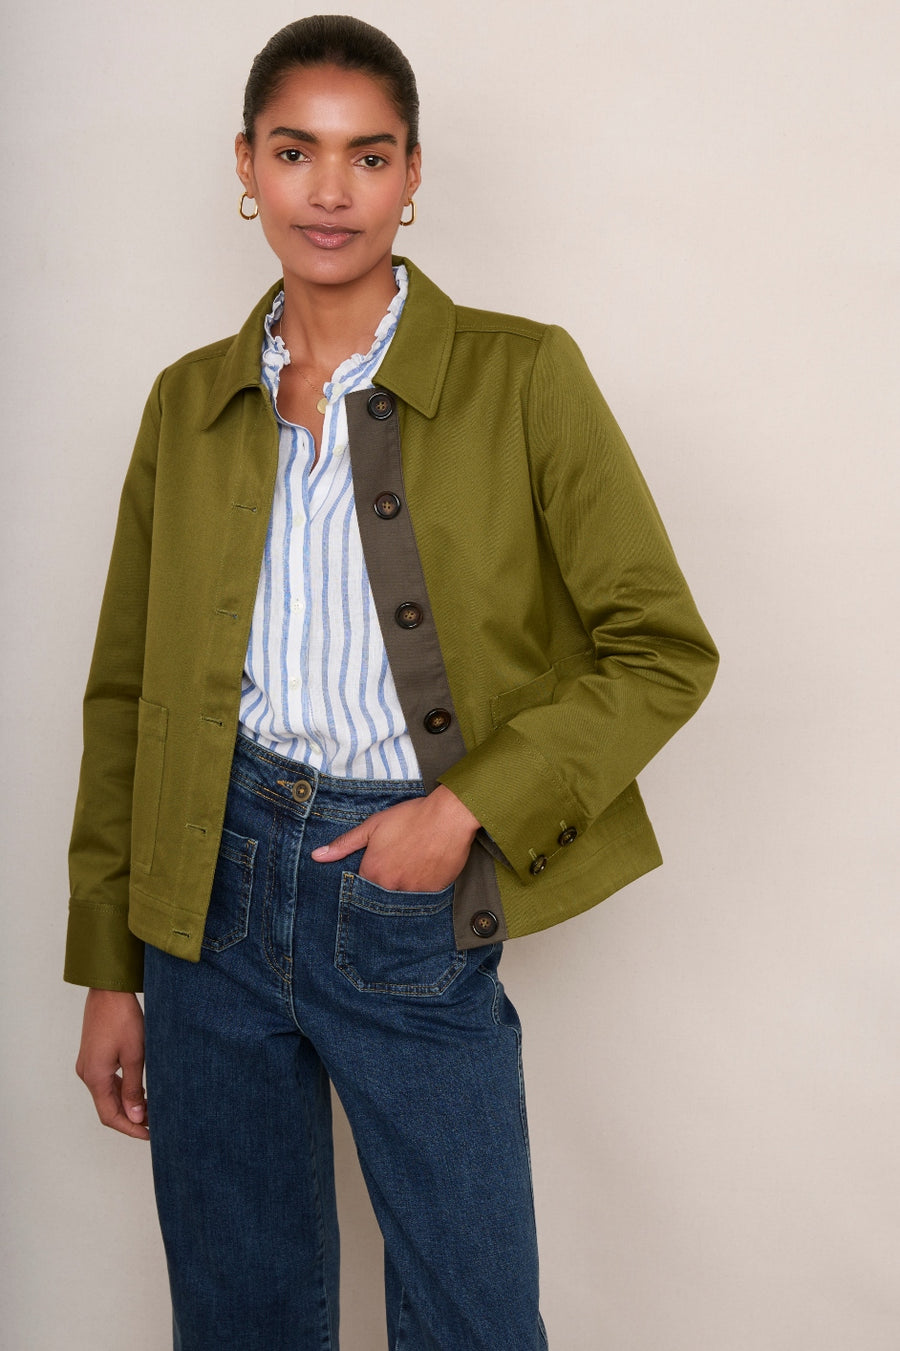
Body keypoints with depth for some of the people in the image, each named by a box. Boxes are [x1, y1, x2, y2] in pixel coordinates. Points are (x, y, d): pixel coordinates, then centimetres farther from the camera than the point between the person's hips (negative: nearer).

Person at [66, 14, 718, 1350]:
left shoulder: (521, 377, -4)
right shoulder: (189, 401, 6)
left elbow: (665, 651, -3)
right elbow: (126, 692, 9)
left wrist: (469, 810, -13)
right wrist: (107, 969, 8)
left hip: (410, 908, -3)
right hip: (212, 890, 3)